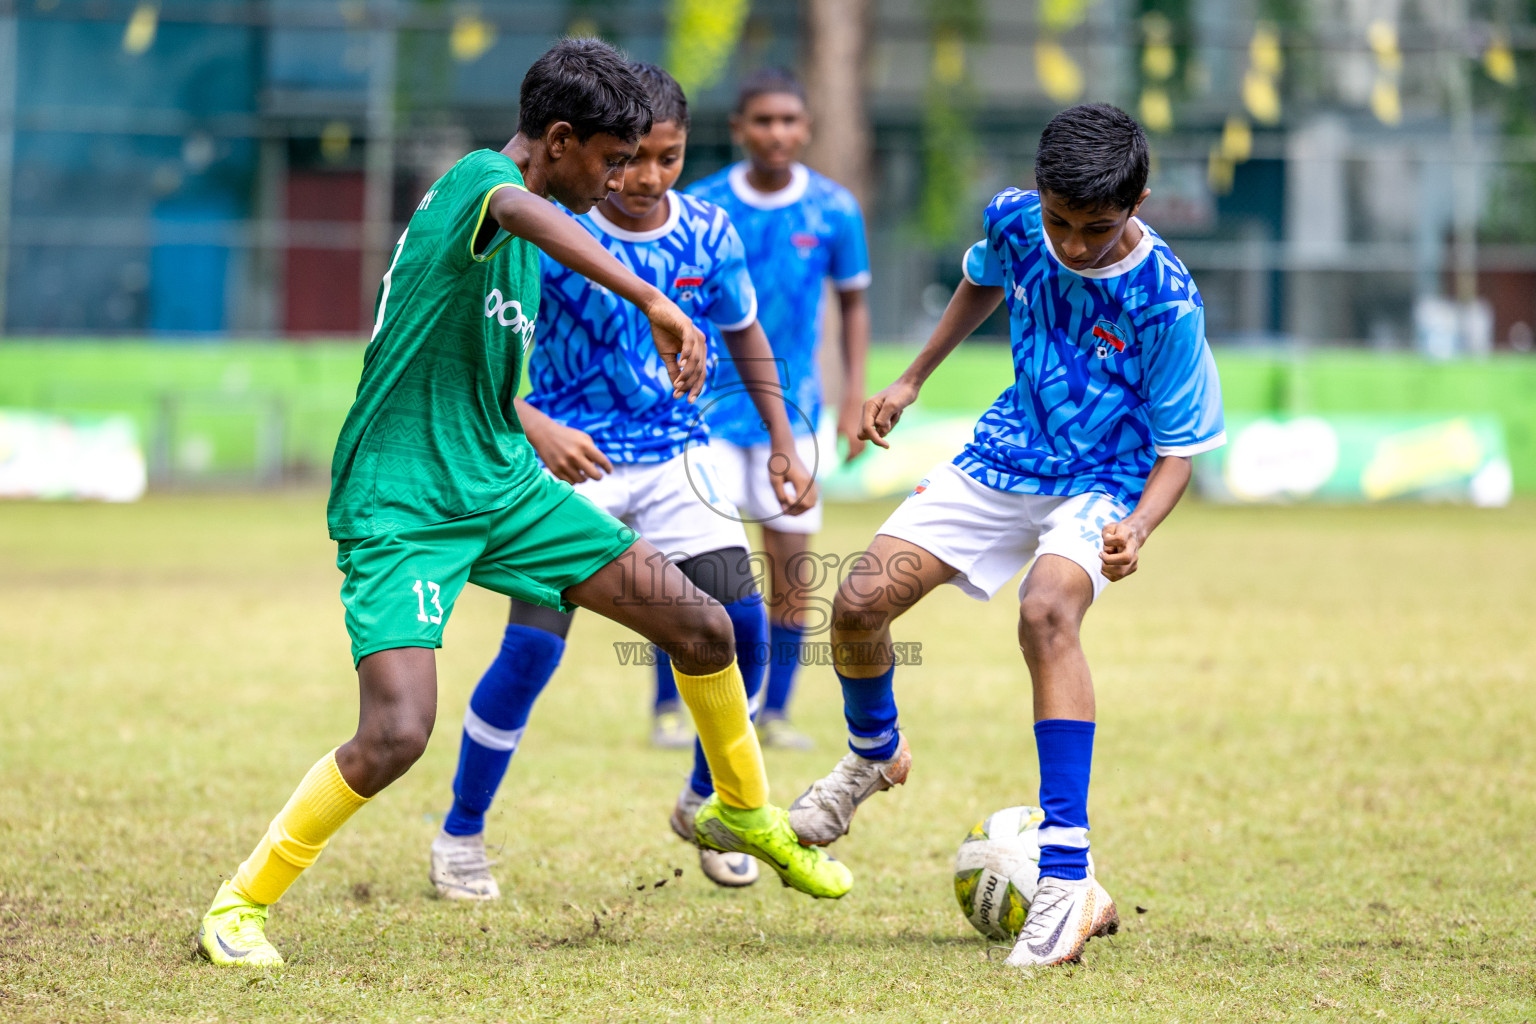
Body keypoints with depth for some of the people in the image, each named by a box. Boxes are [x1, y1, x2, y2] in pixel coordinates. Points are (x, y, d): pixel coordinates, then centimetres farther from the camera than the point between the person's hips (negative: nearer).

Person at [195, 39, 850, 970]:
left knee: (703, 629, 7)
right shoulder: (479, 179, -16)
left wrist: (534, 431, 35)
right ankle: (240, 907, -4)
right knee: (396, 735, -23)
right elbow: (521, 212, -43)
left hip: (502, 488, 9)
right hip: (401, 509, -9)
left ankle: (745, 813, 32)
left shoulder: (517, 241, 13)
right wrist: (654, 304, -51)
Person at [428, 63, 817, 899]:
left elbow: (744, 332, 16)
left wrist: (782, 442, 14)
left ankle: (707, 805, 17)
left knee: (741, 621, -9)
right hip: (572, 460, -4)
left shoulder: (708, 233, -2)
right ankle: (460, 836, 3)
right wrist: (535, 428, -30)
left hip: (675, 456, 4)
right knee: (533, 646, -16)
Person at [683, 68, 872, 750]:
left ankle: (776, 711, 16)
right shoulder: (702, 207, -5)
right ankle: (671, 706, 2)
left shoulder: (833, 209, -2)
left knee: (791, 566, 2)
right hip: (706, 400, -2)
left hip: (790, 407, 2)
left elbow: (853, 303, 10)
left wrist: (854, 398, 4)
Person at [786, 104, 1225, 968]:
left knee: (1047, 613, -35)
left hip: (1101, 485, -5)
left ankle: (1068, 877, -40)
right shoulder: (1014, 220, -10)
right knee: (859, 605, -5)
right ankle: (874, 754, 32)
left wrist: (1138, 528, -32)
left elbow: (1180, 448, -14)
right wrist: (914, 379, 20)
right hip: (1002, 460, 6)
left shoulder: (1167, 303, -24)